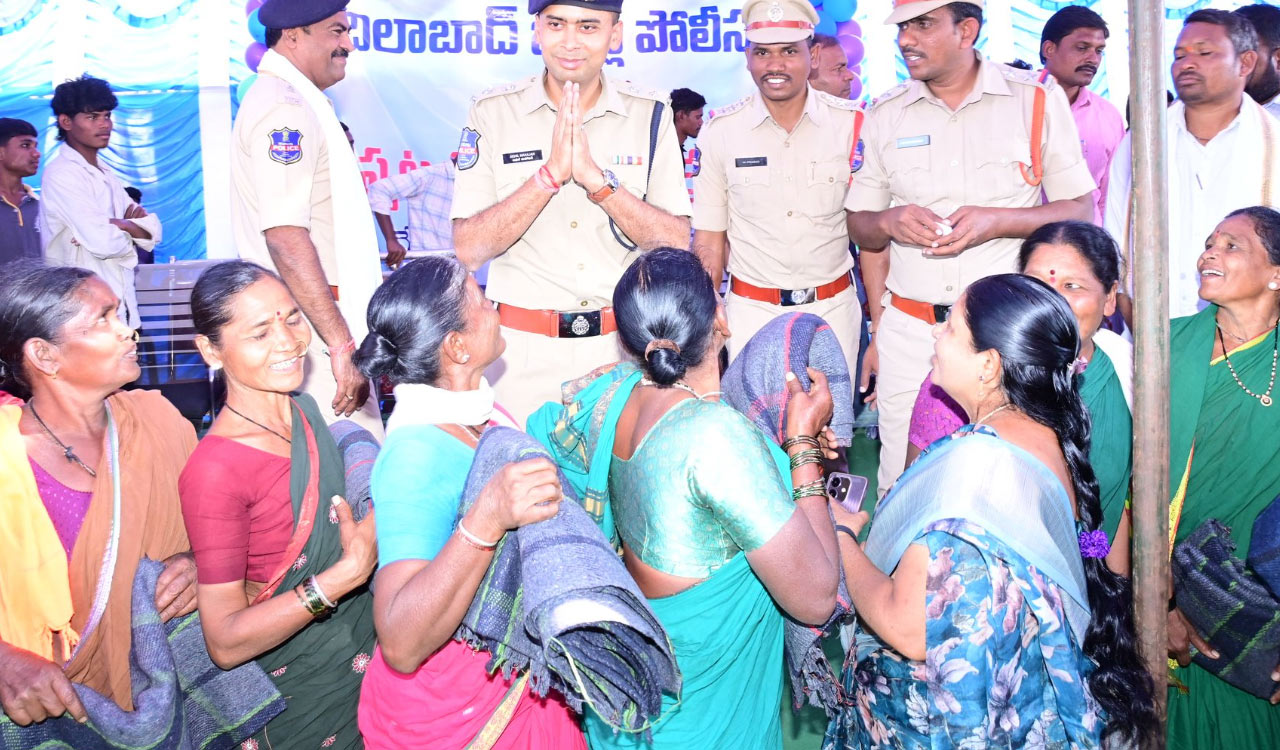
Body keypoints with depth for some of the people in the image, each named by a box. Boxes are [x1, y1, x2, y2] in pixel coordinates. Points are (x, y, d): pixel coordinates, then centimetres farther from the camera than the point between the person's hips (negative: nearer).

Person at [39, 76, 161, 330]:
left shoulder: (106, 175, 17)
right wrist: (132, 230, -1)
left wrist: (117, 224, -10)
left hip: (121, 306, 8)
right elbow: (103, 242, -21)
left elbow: (153, 232, 9)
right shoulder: (61, 174, -9)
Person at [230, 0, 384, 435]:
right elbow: (285, 236, -25)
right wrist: (342, 343, -28)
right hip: (315, 328, -11)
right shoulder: (284, 108, -15)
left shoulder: (295, 101, 18)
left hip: (324, 319, 11)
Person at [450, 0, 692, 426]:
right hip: (524, 349, -1)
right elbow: (469, 249, -9)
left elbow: (676, 244, -6)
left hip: (625, 343, 1)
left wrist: (597, 179, -19)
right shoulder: (492, 113, -2)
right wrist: (550, 174, -20)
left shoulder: (650, 115, 1)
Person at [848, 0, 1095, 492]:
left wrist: (997, 221, -14)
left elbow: (1080, 211, 1)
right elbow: (861, 226, 14)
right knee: (901, 487, 2)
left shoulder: (1038, 99, 1)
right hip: (908, 331, 2)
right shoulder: (885, 115, 8)